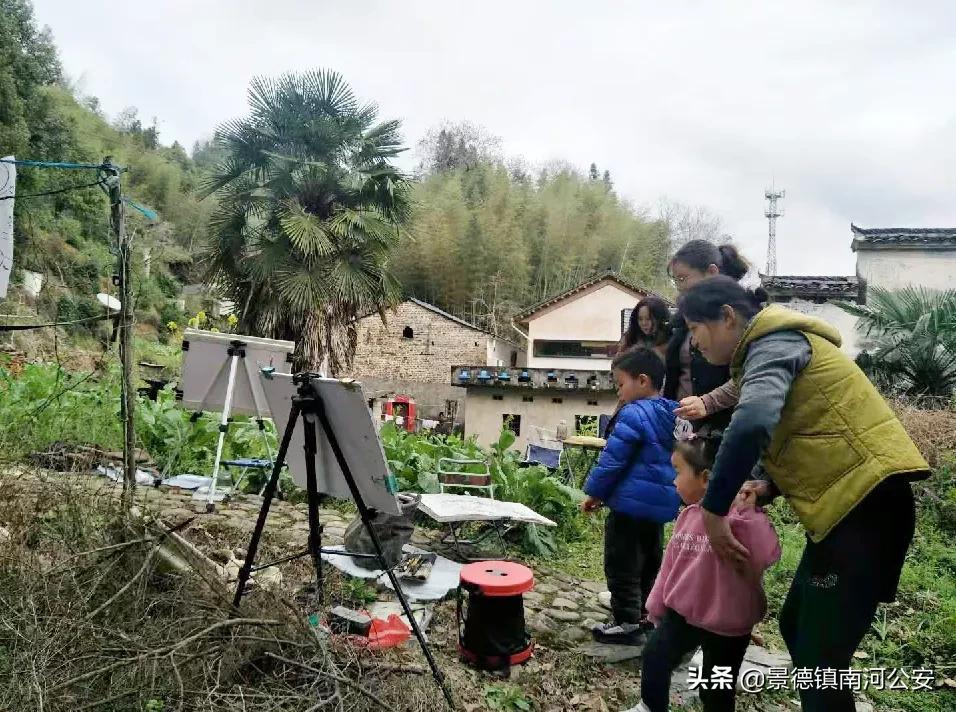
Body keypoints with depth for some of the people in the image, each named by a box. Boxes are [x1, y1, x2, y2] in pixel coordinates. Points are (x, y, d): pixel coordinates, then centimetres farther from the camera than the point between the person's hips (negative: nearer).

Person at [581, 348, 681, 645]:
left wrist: (594, 492, -6)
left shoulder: (634, 415, -19)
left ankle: (628, 622, 8)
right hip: (661, 503, 9)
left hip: (631, 503, -9)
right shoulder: (673, 415, 8)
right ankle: (643, 613, 31)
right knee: (649, 561, 20)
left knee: (622, 564, 2)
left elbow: (612, 459, -18)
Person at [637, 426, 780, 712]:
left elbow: (765, 557, -41)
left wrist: (746, 513, -46)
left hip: (726, 623, -5)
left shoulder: (742, 515, -23)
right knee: (654, 656, 12)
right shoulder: (689, 514, 1)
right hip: (684, 612, 6)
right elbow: (671, 562, 10)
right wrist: (657, 605, 17)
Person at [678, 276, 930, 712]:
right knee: (797, 627, 18)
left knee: (820, 653, -6)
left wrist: (713, 512, -23)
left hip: (863, 502, -10)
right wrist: (770, 485, 4)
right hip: (850, 502, 10)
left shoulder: (773, 344, -12)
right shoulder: (773, 346, 19)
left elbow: (751, 426, -31)